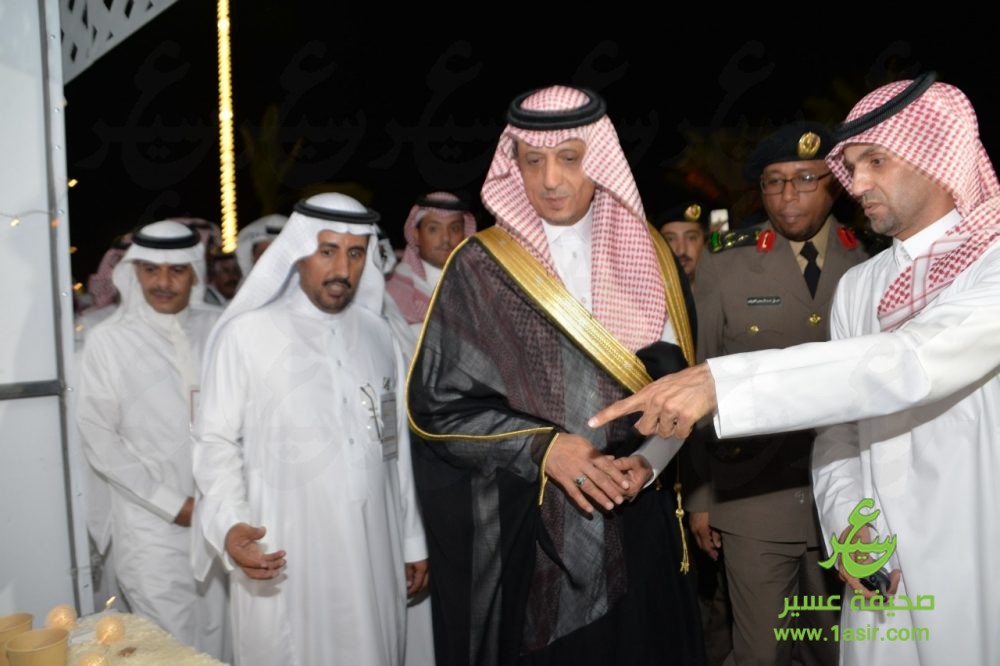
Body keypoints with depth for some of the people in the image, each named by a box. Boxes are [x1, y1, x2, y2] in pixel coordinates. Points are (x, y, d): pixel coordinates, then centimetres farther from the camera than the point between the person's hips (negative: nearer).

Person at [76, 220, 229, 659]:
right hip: (154, 529, -3)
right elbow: (100, 441, -5)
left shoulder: (214, 330, 2)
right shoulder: (108, 341, -5)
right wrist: (175, 505, -8)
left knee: (220, 641, 14)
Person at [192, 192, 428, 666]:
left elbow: (395, 442, 11)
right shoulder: (246, 333, -8)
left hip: (372, 549, 4)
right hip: (283, 552, -4)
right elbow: (216, 440, -4)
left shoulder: (377, 333, 7)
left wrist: (412, 538, 14)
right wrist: (228, 525, -19)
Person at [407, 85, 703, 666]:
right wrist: (541, 448, -16)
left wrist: (649, 461, -10)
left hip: (635, 535, 2)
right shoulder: (481, 268, -4)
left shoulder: (648, 258, 4)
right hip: (521, 536, -2)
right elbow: (439, 403, -6)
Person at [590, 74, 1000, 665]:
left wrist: (720, 384, -37)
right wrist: (847, 521, -9)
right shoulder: (857, 287, 8)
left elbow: (919, 362, -30)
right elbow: (839, 426, 9)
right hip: (884, 572, 5)